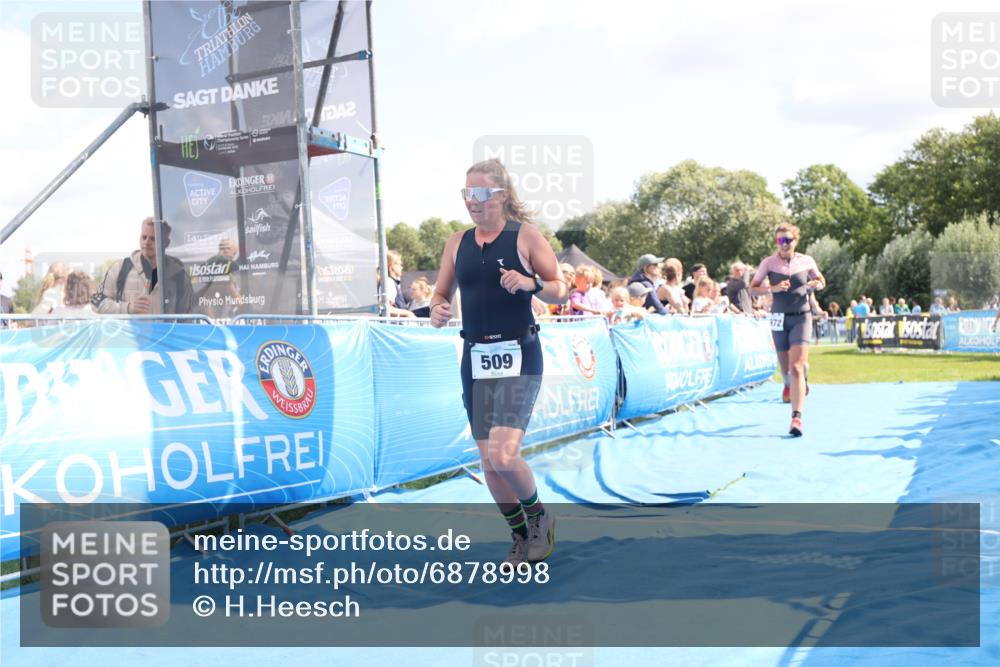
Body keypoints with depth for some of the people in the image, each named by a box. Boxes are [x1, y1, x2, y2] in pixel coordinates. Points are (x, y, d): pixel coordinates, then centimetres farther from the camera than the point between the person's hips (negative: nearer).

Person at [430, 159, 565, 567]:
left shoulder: (526, 235, -3)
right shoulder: (457, 242, 9)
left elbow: (560, 291, 0)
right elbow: (441, 292, 15)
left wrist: (530, 283, -20)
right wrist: (437, 310, -7)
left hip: (518, 357, -5)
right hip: (475, 358, 5)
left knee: (503, 456, -17)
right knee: (488, 461, 8)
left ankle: (538, 516, 15)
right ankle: (520, 536, 30)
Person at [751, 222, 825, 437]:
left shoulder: (806, 261, 0)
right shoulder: (768, 263, -3)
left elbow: (821, 280, 15)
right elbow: (752, 288, -1)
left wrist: (818, 284, -9)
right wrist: (773, 288, -18)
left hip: (801, 317, -1)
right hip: (779, 318, 1)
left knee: (797, 367, -15)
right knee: (785, 368, 13)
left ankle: (796, 417, -18)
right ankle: (789, 384, 51)